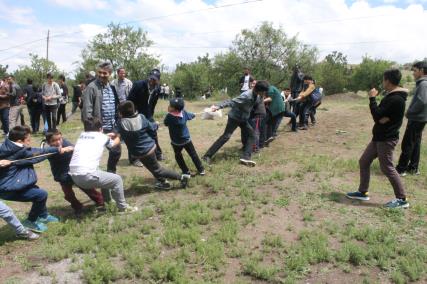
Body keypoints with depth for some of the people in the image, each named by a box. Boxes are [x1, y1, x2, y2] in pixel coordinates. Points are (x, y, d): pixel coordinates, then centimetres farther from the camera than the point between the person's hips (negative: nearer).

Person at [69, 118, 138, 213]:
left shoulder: (81, 135, 18)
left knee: (104, 175, 30)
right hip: (87, 176, -7)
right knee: (117, 179, 11)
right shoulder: (102, 137, 8)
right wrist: (118, 136, 52)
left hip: (73, 176, 7)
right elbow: (115, 142, 30)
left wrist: (108, 136, 54)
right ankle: (123, 207, 21)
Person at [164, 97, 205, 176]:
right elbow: (192, 115, 4)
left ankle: (186, 172, 28)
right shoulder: (184, 113, -17)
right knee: (193, 154, 19)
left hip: (176, 142, -3)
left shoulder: (169, 116, -31)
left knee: (178, 156, 24)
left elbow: (166, 124, -9)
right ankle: (201, 170, 29)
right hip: (186, 139, 3)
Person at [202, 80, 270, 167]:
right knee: (226, 136, -11)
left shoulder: (255, 95, -4)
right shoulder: (247, 96, -30)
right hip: (234, 117, -9)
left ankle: (245, 157, -1)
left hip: (243, 118, 9)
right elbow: (231, 102, -34)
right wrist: (218, 107, -39)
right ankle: (207, 156, -8)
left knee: (251, 134, 2)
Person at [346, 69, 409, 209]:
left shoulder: (396, 99, -22)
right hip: (379, 137, 10)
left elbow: (377, 116, -23)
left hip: (387, 139, -10)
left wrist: (372, 98, -15)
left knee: (387, 168, -3)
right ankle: (363, 192, 23)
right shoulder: (391, 95, 12)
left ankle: (402, 199, 10)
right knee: (364, 162, 13)